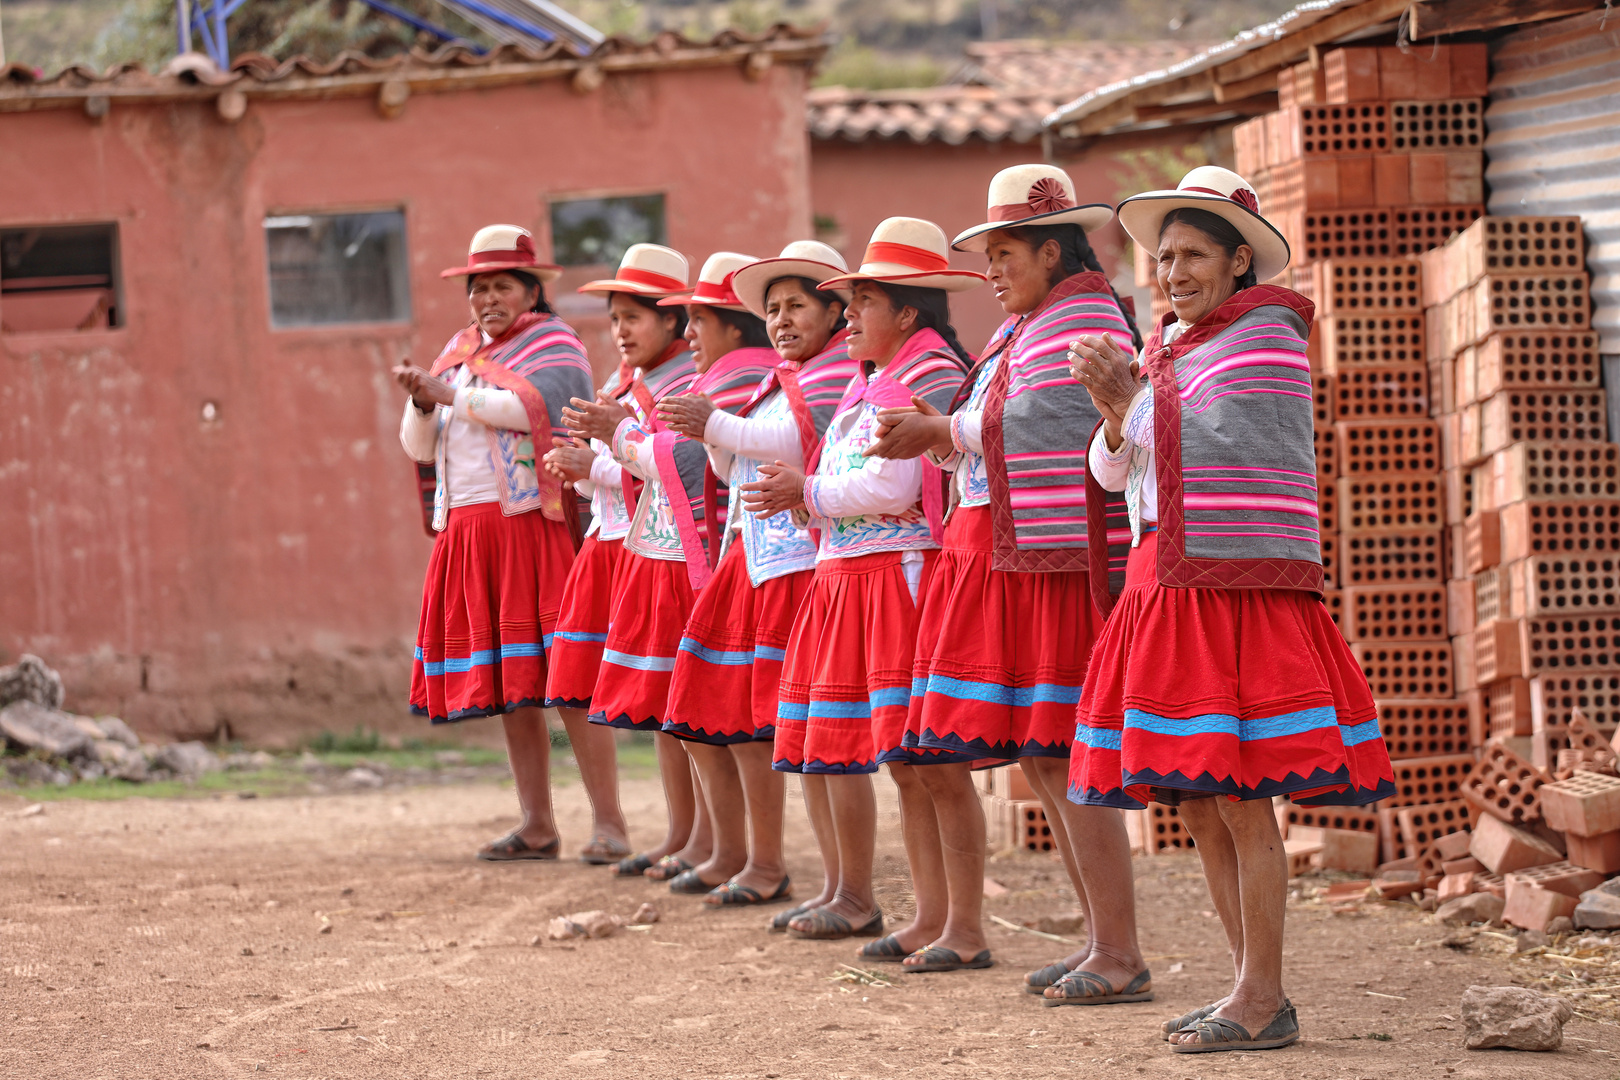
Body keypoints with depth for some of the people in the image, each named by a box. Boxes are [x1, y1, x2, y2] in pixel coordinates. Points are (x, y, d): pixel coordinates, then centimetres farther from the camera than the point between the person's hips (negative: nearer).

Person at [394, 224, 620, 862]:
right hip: (468, 532, 7)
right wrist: (422, 405, -2)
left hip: (534, 523, -7)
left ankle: (608, 821, -13)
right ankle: (537, 827, 10)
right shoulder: (459, 352, 21)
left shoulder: (552, 343, 2)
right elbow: (419, 447, 19)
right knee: (507, 688, 6)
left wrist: (452, 394, -11)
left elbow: (533, 404, -18)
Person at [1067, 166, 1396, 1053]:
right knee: (1197, 808, 9)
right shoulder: (1163, 349, 15)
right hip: (1162, 590, 8)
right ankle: (1254, 990, 18)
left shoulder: (1267, 331, -5)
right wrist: (1112, 408, -5)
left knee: (1241, 804, -7)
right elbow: (1114, 474, 15)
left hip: (1243, 593, -8)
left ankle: (1262, 1003, -1)